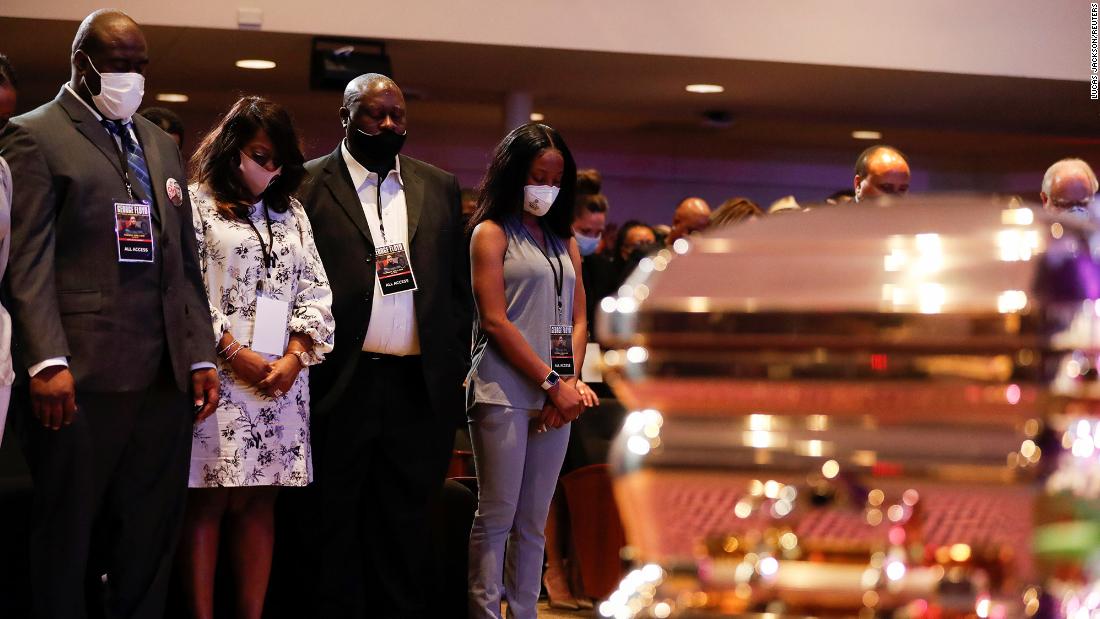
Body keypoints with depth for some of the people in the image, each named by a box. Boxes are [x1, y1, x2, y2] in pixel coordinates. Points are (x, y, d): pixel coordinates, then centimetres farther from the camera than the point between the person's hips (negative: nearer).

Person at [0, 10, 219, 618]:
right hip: (81, 379, -6)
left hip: (164, 379, 6)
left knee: (149, 538, 6)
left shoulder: (161, 146, 20)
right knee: (67, 538, 1)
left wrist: (200, 357, 11)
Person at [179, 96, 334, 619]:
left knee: (259, 500, 4)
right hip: (220, 374, -5)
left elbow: (315, 291, 14)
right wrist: (233, 352, -11)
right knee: (210, 500, -5)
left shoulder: (291, 212, 18)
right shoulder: (196, 203, 2)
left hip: (282, 378, 5)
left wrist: (295, 357, -1)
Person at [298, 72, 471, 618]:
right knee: (337, 523, 6)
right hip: (341, 386, -3)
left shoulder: (439, 188, 12)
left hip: (420, 388, 3)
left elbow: (459, 285, 13)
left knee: (406, 524, 8)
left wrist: (455, 365, 7)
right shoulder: (307, 185, 0)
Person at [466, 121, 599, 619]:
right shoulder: (492, 233, 0)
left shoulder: (564, 243, 18)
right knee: (497, 517, -6)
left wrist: (572, 381, -3)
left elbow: (578, 320, 15)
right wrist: (552, 382, -11)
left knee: (534, 523, 6)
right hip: (505, 393, -6)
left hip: (557, 397, 6)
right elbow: (495, 321, -8)